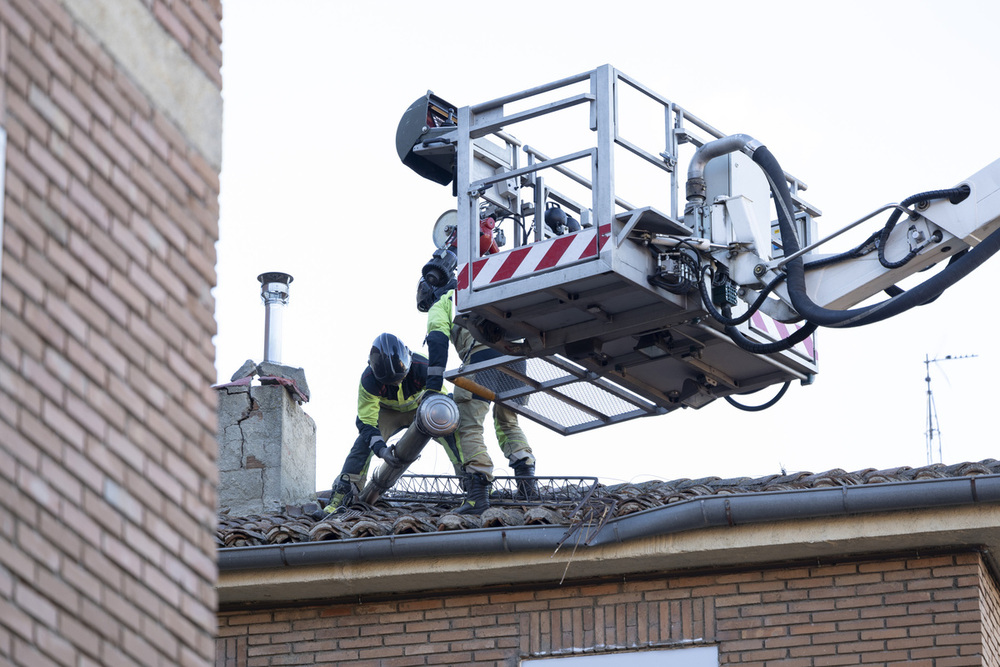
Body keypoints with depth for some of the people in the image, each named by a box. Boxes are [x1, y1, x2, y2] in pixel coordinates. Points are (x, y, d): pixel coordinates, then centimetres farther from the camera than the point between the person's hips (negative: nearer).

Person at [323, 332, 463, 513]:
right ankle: (341, 494, -23)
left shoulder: (422, 368, -36)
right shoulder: (369, 380, -34)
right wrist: (380, 448, -46)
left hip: (419, 408, 1)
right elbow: (366, 422, -31)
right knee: (365, 441, -25)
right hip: (388, 412, -1)